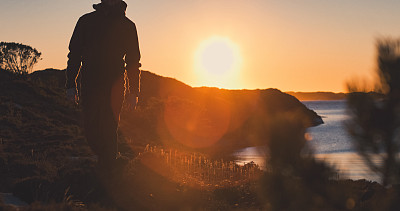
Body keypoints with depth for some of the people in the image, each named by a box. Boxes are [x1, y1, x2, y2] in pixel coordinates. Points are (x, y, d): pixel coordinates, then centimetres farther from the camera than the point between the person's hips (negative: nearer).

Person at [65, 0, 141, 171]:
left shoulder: (127, 26, 10)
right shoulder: (86, 21, 13)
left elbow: (133, 61, 12)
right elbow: (75, 54, 12)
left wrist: (134, 91, 5)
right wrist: (71, 84, 4)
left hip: (114, 86, -2)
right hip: (89, 85, 2)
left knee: (108, 129, -9)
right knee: (91, 129, 3)